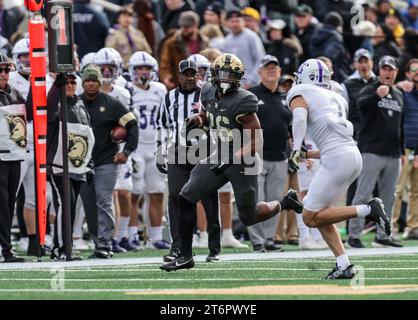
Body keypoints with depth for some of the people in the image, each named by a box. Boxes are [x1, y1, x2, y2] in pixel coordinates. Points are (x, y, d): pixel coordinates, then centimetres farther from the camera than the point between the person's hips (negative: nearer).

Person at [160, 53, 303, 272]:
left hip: (242, 162, -7)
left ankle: (285, 203, 33)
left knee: (249, 217, 5)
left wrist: (230, 160, -29)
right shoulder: (209, 93, 0)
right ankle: (185, 256, 2)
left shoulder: (242, 102, -21)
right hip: (219, 158, 7)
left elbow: (255, 142, -21)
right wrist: (197, 121, -1)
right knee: (186, 199, -6)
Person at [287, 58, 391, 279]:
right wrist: (307, 155, 32)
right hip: (354, 155, 8)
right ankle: (343, 265, 4)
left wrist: (296, 149, -23)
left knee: (311, 217, -2)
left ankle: (367, 210, -11)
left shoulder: (299, 94, 7)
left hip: (337, 158, -8)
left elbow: (300, 118, -16)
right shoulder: (335, 99, 27)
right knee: (319, 214, 15)